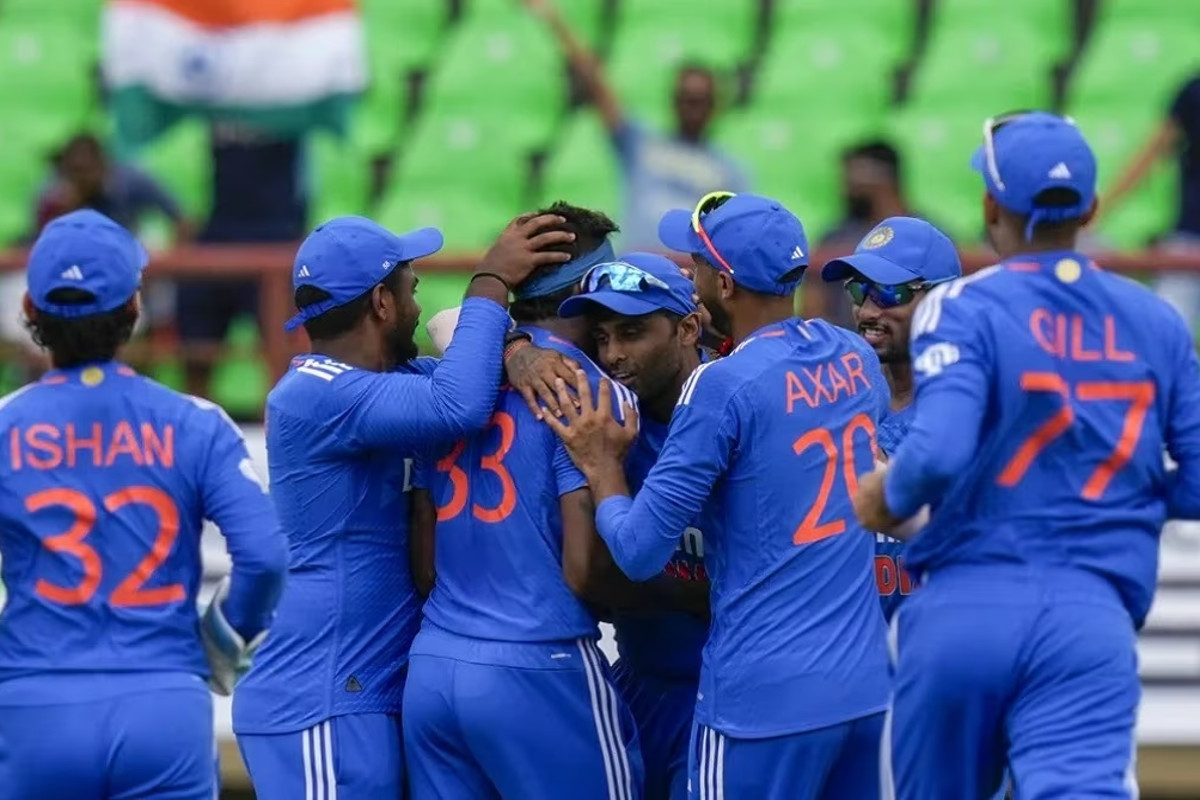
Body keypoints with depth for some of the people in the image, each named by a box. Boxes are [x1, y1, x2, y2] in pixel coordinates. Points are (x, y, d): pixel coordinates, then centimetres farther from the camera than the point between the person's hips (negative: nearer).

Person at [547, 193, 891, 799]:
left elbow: (640, 552, -12)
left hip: (765, 699, -6)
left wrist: (601, 465, 7)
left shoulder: (723, 386, -13)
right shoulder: (856, 360, 7)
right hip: (870, 688, 6)